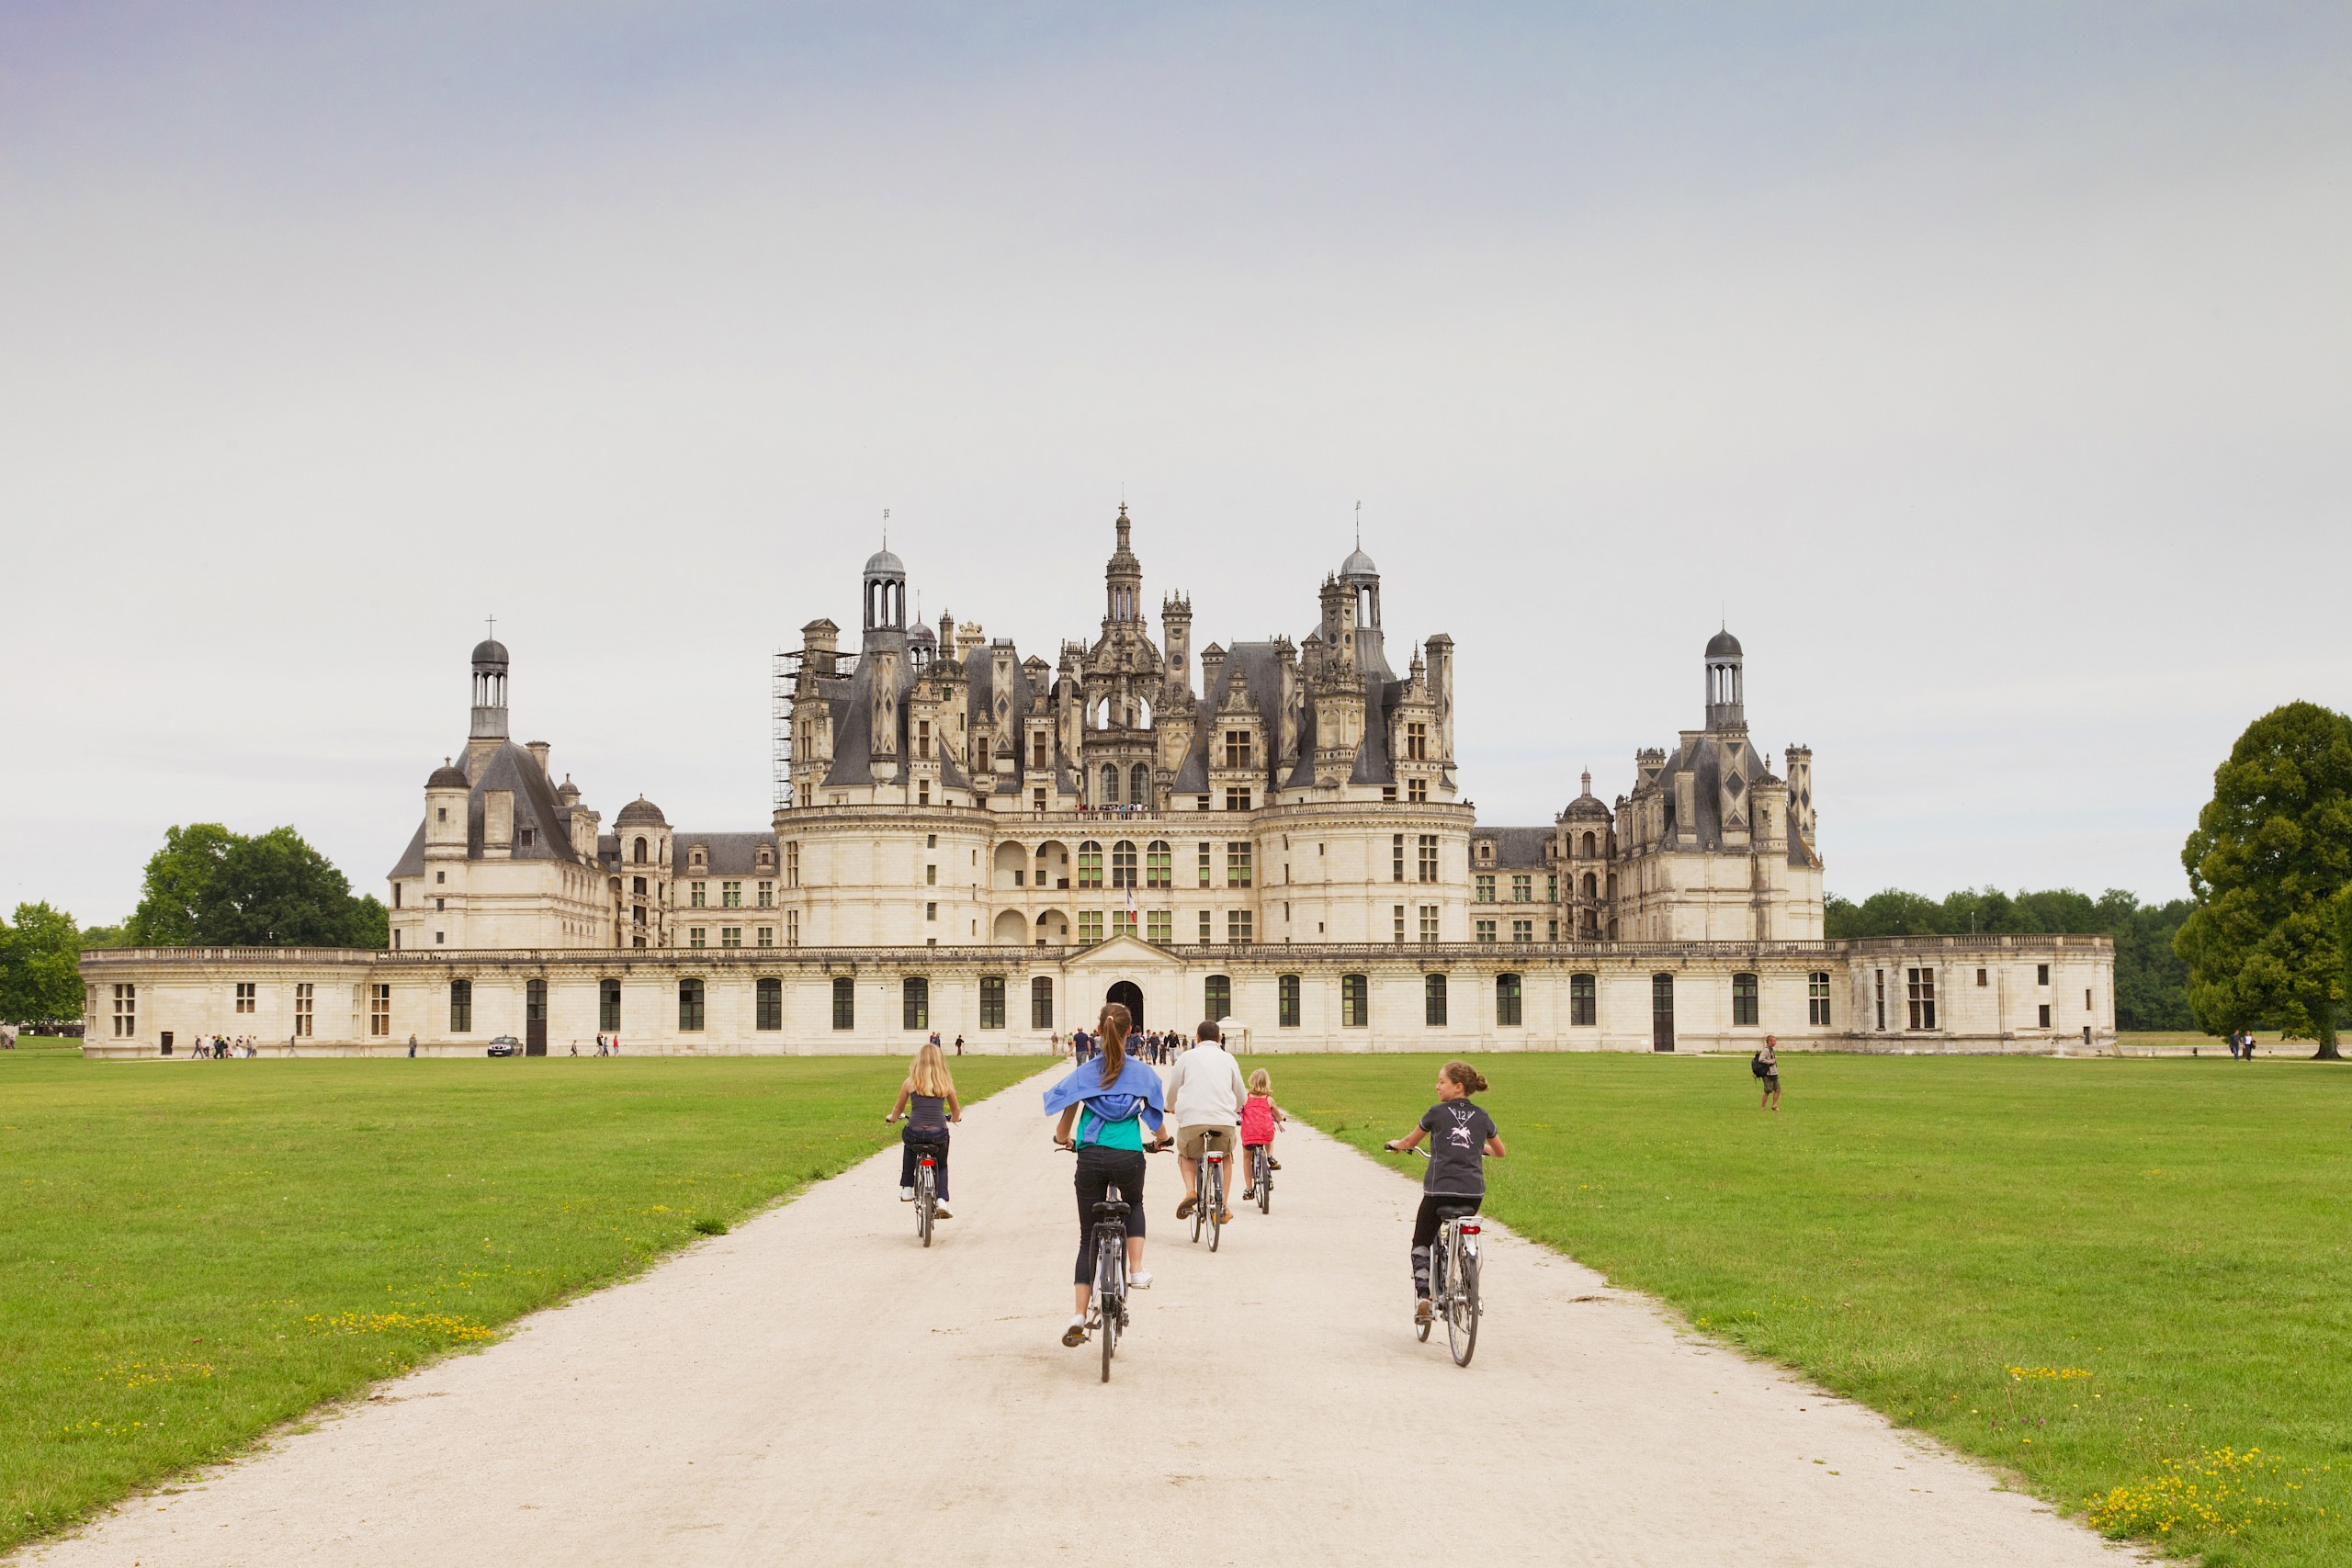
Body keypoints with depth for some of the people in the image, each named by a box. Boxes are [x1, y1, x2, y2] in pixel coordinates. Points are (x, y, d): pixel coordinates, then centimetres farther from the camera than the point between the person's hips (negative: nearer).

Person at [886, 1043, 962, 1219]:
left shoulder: (910, 1082, 6)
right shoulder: (946, 1083, 9)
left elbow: (898, 1109, 18)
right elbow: (956, 1111, 23)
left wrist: (892, 1118, 41)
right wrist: (955, 1118, 46)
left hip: (915, 1132, 0)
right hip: (939, 1134, 0)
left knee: (908, 1145, 36)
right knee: (941, 1165, 27)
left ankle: (906, 1189, 31)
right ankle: (942, 1200, 7)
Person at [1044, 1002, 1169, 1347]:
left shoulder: (1084, 1072, 4)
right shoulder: (1142, 1072, 3)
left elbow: (1065, 1126, 8)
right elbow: (1157, 1119, 10)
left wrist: (1063, 1139, 31)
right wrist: (1160, 1141, 32)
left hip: (1090, 1156, 0)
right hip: (1128, 1157, 0)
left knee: (1088, 1237, 9)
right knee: (1134, 1205, 35)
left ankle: (1078, 1316, 1)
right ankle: (1136, 1270, 17)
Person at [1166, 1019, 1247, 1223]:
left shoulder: (1186, 1057, 13)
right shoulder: (1228, 1059, 18)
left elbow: (1172, 1093, 21)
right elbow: (1241, 1096, 25)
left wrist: (1172, 1108, 44)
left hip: (1191, 1118, -1)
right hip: (1224, 1119, 1)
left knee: (1186, 1155, 25)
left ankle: (1190, 1191, -1)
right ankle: (1223, 1207, 17)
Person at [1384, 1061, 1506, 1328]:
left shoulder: (1437, 1113, 0)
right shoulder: (1481, 1116, 10)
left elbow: (1410, 1142, 15)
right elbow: (1500, 1151, 24)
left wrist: (1396, 1145, 37)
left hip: (1439, 1190, -3)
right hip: (1473, 1191, 3)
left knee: (1421, 1243, 13)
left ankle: (1422, 1294, -5)